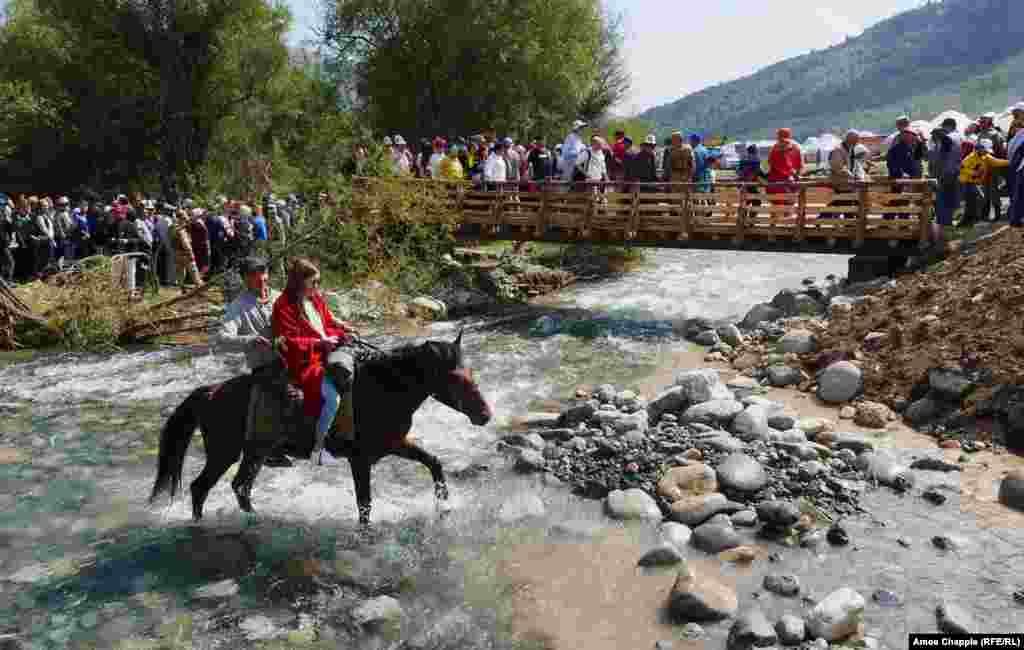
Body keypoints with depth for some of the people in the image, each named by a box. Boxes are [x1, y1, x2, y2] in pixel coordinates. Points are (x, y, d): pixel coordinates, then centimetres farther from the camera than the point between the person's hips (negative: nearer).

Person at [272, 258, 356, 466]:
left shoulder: (316, 299, 11)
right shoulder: (284, 306, -11)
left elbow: (329, 324, 18)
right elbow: (290, 342, -16)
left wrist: (342, 334, -2)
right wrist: (319, 343, -23)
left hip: (328, 353, 8)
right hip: (304, 363, -8)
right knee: (331, 396, -25)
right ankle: (317, 450, -9)